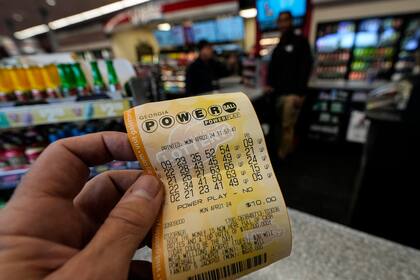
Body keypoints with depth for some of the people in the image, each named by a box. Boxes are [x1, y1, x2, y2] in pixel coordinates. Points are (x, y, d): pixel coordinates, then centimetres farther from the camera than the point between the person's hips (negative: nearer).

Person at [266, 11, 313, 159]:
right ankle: (277, 154, 25)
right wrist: (269, 84, 0)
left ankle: (282, 158, 5)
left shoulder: (300, 41, 2)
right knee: (278, 126, 10)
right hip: (278, 93, 6)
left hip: (292, 93, -6)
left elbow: (306, 67, -8)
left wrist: (300, 92, -17)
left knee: (287, 127, -6)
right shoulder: (278, 46, 21)